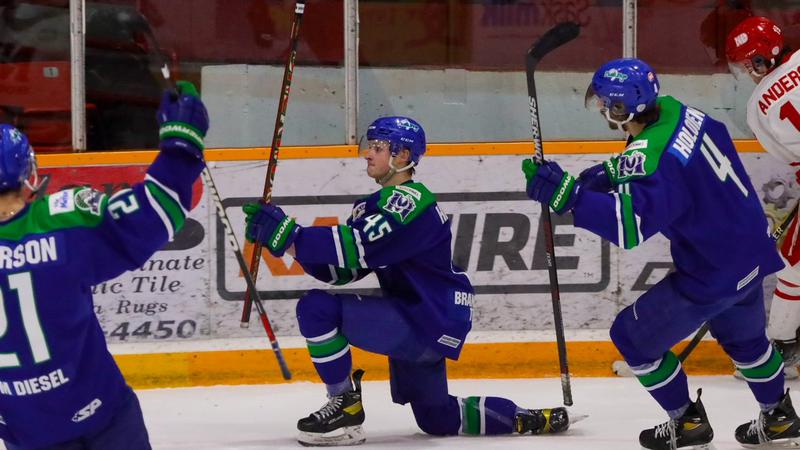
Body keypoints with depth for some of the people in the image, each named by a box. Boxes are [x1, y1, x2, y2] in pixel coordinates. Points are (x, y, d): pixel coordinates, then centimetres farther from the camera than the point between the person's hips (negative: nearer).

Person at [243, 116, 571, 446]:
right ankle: (527, 420, 28)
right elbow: (340, 270, 7)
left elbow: (357, 248, -28)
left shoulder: (409, 200, -16)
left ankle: (346, 407, -10)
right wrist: (285, 236, -4)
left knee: (317, 307, -20)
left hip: (432, 323, -10)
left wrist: (289, 235, -28)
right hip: (413, 321, 10)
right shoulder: (373, 205, 14)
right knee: (436, 418, 23)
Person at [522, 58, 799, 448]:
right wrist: (613, 174, 3)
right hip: (751, 251, 9)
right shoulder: (673, 110, -3)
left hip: (712, 276, -9)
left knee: (633, 336, 7)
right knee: (743, 335, 33)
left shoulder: (652, 158, -31)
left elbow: (631, 225, -40)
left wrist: (565, 194, -44)